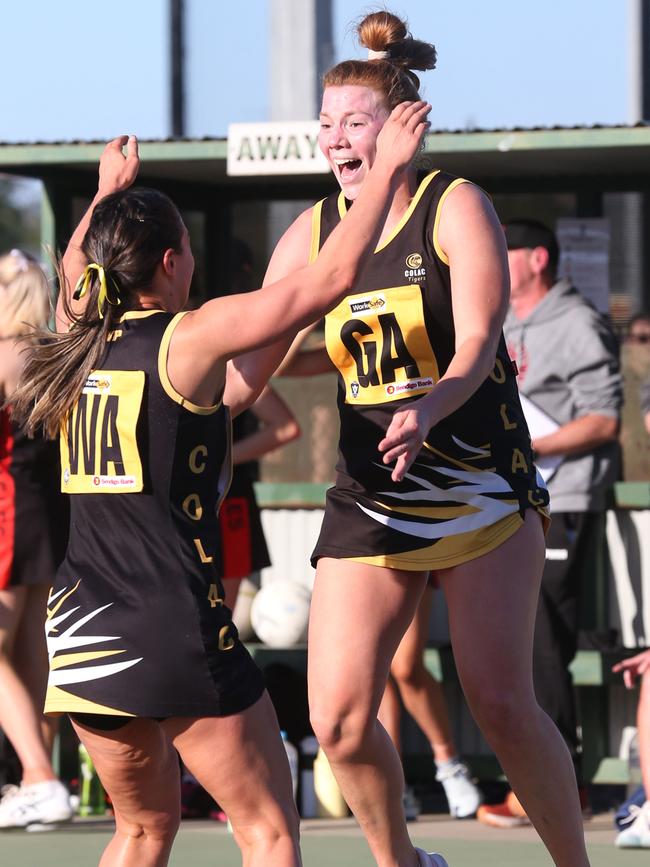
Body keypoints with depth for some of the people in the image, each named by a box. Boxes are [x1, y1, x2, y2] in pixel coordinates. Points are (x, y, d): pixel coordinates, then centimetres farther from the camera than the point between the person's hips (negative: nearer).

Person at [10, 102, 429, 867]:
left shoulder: (76, 340, 9)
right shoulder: (192, 338, -8)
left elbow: (71, 276, 35)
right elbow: (332, 276, -8)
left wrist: (107, 192, 47)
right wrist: (387, 169, 2)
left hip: (78, 634, 7)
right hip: (174, 630, -7)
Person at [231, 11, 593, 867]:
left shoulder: (454, 206, -8)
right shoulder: (314, 231, 4)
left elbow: (477, 342, -19)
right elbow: (252, 351, 7)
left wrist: (426, 411, -38)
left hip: (483, 490, -4)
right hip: (368, 500, 4)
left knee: (499, 699, -14)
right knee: (339, 720, -5)